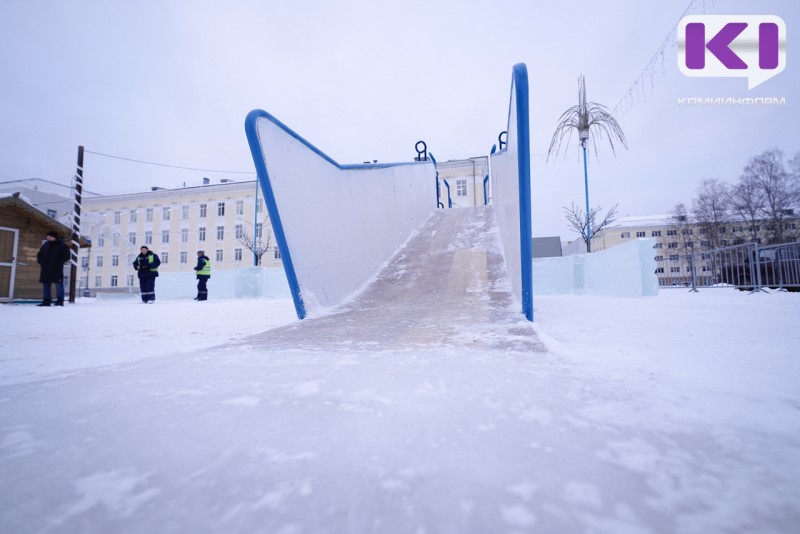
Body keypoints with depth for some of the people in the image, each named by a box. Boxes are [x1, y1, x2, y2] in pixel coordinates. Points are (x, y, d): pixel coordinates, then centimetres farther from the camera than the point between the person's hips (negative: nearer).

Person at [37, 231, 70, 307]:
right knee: (45, 285, 8)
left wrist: (57, 262, -16)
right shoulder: (45, 245, 16)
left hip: (57, 269, -7)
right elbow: (39, 255, 24)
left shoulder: (62, 246, -2)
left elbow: (66, 256, -8)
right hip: (45, 269, 7)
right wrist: (41, 262, 7)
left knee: (59, 285, -6)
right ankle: (46, 301, 13)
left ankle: (60, 301, -3)